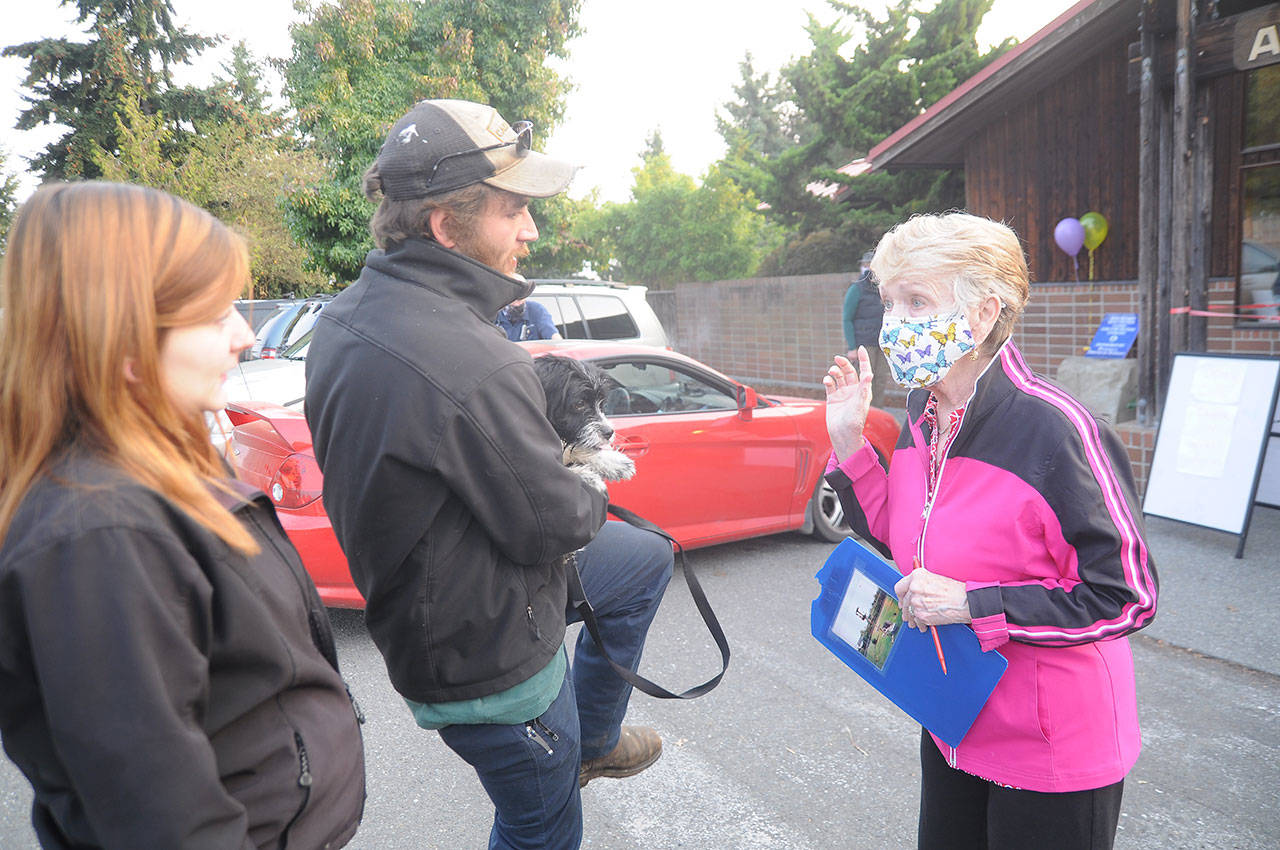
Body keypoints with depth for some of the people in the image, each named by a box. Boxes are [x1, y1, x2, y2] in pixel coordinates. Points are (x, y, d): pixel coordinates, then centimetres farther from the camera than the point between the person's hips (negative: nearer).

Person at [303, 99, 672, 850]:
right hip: (491, 658, -9)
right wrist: (595, 490, -1)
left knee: (648, 558, 24)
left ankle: (592, 741, 39)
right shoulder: (473, 367, -34)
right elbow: (553, 524, -24)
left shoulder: (345, 318, -4)